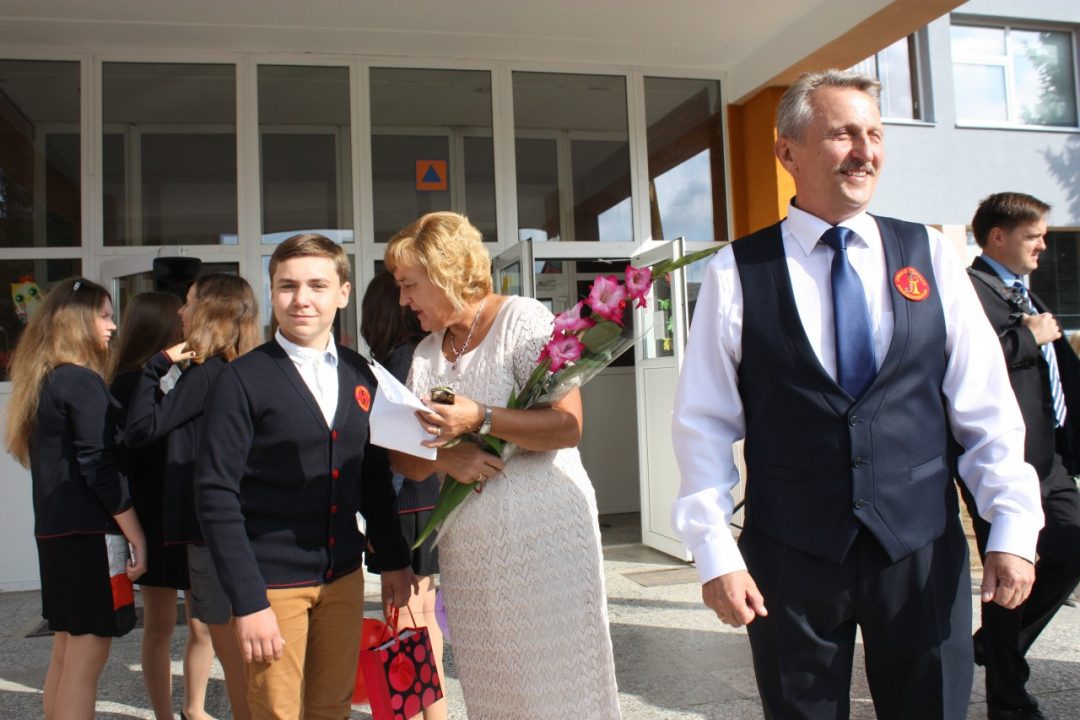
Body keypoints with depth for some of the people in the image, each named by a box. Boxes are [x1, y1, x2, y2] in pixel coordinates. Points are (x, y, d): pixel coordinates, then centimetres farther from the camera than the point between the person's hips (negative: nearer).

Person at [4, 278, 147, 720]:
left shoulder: (43, 381, 12)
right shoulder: (84, 383, -14)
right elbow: (100, 469, -17)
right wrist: (136, 534, -12)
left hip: (56, 530, 9)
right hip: (91, 532, -9)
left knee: (66, 650, 16)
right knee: (87, 654, -4)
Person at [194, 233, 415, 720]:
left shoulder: (359, 375, 5)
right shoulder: (244, 379, -10)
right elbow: (216, 493, -12)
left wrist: (394, 559, 12)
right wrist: (247, 601, -15)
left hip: (344, 576, 5)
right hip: (273, 582, -4)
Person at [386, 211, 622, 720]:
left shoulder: (523, 320, -6)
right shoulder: (426, 354, 13)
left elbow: (568, 425, -16)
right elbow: (406, 463, 12)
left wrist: (480, 419, -26)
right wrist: (444, 456, -10)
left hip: (541, 530, -6)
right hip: (465, 542, 6)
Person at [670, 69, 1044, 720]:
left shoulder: (930, 256, 3)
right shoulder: (737, 274, -4)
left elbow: (987, 405, 4)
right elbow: (704, 423, -4)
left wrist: (1014, 527, -1)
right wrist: (715, 554, -8)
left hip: (924, 549, 2)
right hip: (791, 557, -2)